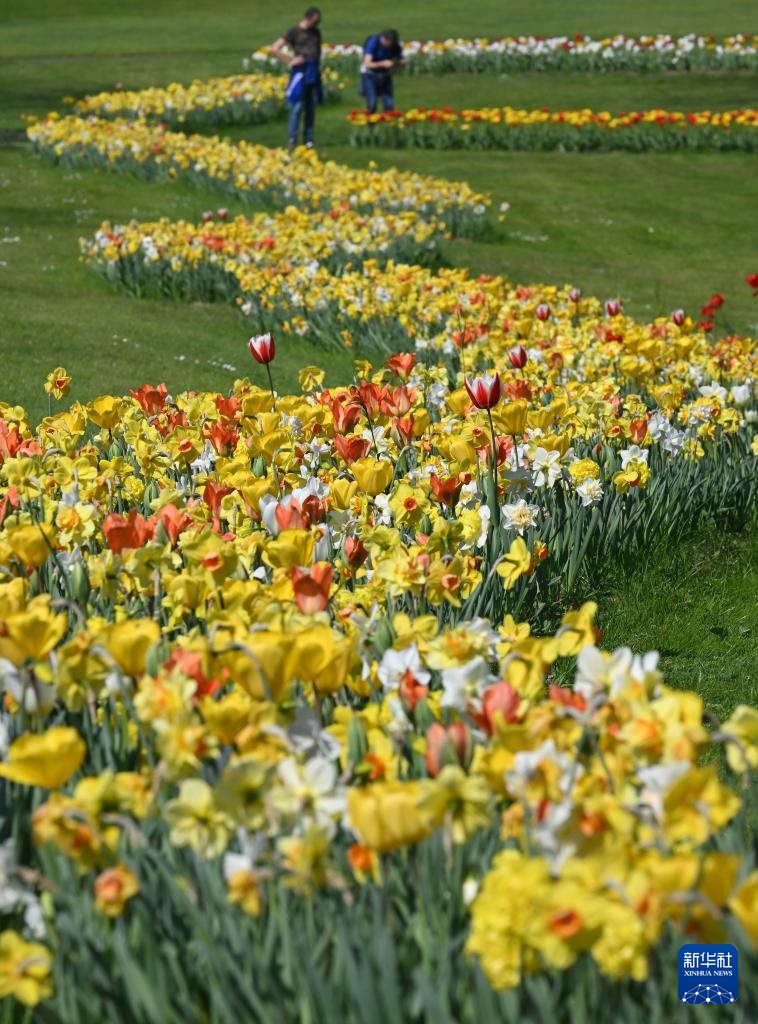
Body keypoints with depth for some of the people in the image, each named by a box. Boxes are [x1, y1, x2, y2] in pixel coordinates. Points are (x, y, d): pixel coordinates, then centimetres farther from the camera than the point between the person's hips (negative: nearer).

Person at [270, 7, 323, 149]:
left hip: (314, 72, 5)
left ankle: (308, 139, 10)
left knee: (311, 107, 4)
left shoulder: (316, 32, 13)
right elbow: (274, 49, -7)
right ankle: (292, 140, -4)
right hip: (300, 72, -5)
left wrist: (318, 66, 12)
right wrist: (289, 62, -9)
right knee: (297, 106, -8)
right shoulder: (295, 31, -3)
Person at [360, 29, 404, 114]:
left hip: (385, 75, 4)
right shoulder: (374, 43, -25)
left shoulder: (395, 46, -13)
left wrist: (401, 63, -27)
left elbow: (400, 61, -2)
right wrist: (383, 63, -47)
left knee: (389, 104, -7)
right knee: (372, 104, -17)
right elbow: (367, 64, -32)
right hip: (370, 74, -4)